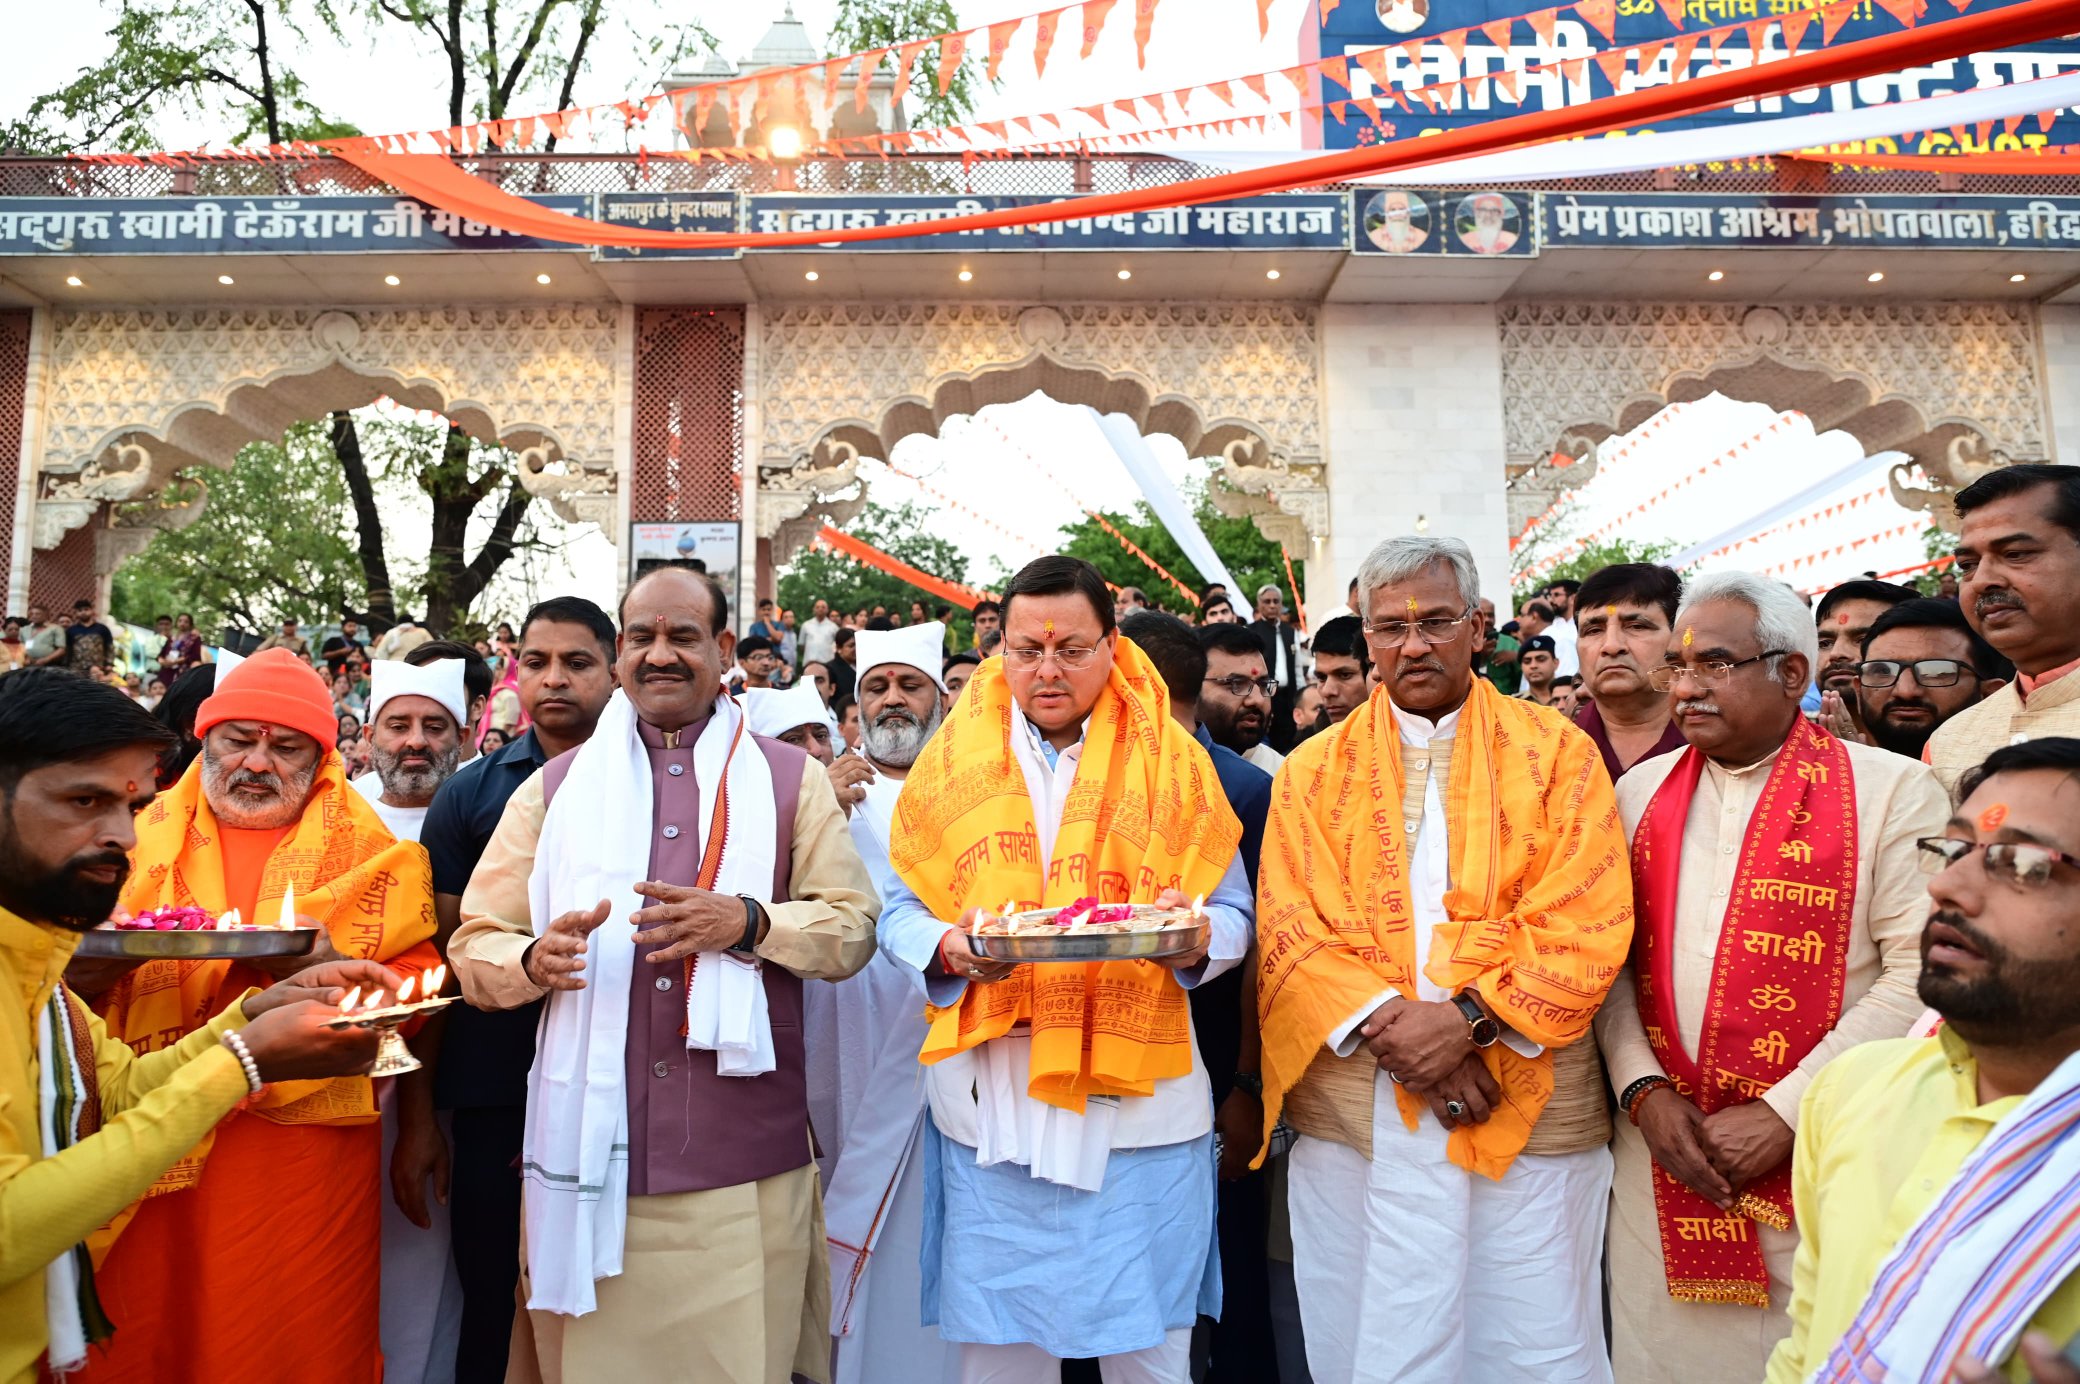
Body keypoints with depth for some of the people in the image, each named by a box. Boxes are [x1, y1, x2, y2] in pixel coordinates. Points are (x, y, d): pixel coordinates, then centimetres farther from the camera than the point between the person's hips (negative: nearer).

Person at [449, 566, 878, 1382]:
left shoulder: (790, 779, 7)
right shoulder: (554, 787, 9)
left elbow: (852, 926, 2)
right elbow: (474, 946, 7)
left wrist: (745, 922, -16)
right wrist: (535, 960, -15)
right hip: (591, 1153, 1)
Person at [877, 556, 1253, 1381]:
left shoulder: (1170, 761, 4)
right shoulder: (953, 763, 6)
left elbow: (1232, 916, 4)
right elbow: (901, 913, 6)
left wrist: (1191, 934, -17)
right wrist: (948, 945, -15)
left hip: (1139, 1094, 0)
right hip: (991, 1097, 1)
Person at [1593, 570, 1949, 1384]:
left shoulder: (1890, 791, -6)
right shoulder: (1641, 791, 7)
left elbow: (1918, 973, -12)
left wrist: (1785, 1113, -14)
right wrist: (1643, 1088, -7)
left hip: (1814, 1160, -3)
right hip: (1659, 1149, 4)